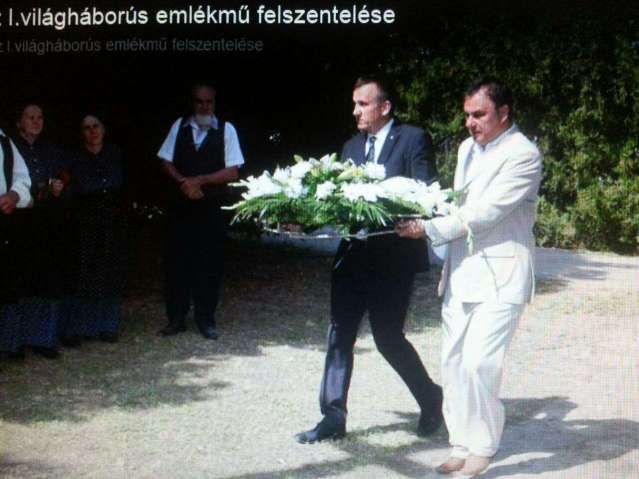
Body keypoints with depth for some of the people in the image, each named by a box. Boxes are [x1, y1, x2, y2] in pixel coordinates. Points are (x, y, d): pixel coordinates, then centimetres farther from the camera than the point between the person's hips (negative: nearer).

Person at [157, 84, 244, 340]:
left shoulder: (226, 130, -2)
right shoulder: (179, 126, 5)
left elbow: (232, 172, -5)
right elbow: (166, 161, 6)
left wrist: (200, 180, -14)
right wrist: (184, 182, -11)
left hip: (210, 208, -2)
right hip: (180, 206, 2)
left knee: (209, 264, 3)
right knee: (177, 261, 5)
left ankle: (205, 320, 14)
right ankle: (176, 319, 14)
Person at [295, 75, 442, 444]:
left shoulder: (413, 139, -4)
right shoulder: (353, 146, 16)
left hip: (394, 257, -6)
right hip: (353, 255, 6)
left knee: (388, 337, -1)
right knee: (340, 335, 5)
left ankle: (431, 398, 23)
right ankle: (333, 417, 12)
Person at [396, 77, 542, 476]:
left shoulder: (523, 155, -12)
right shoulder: (468, 148, 13)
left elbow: (485, 212, -18)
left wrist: (430, 229, -16)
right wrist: (429, 223, 5)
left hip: (501, 277, -8)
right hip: (463, 273, 8)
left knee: (479, 364, -13)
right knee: (453, 361, 8)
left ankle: (482, 447, 4)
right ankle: (463, 445, 19)